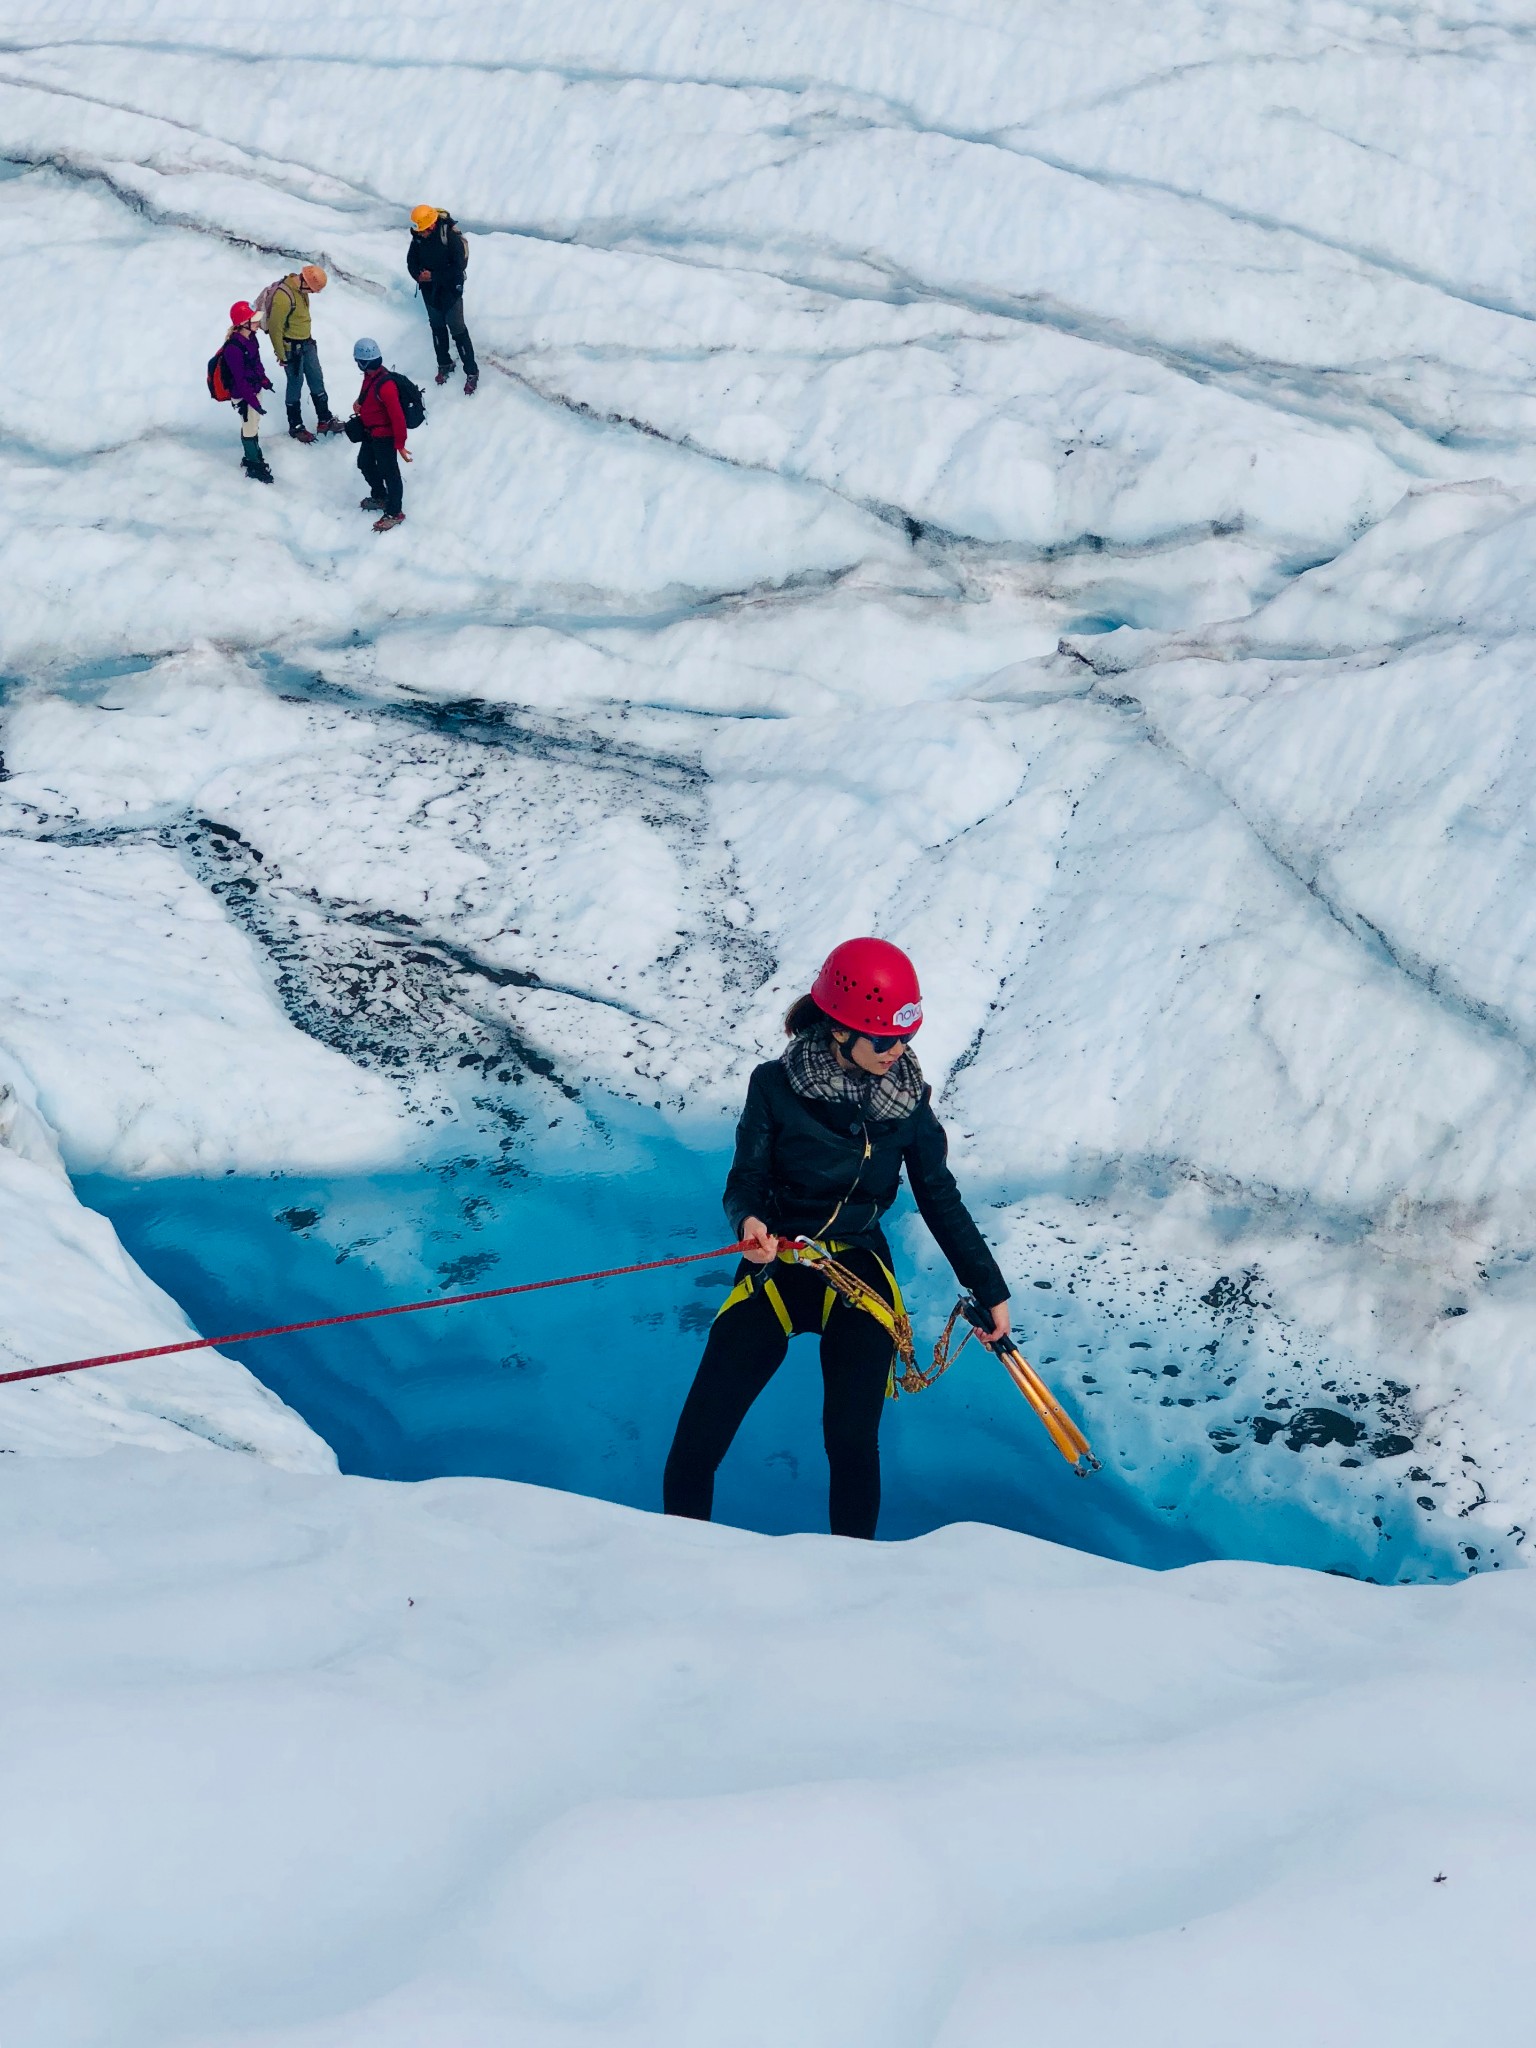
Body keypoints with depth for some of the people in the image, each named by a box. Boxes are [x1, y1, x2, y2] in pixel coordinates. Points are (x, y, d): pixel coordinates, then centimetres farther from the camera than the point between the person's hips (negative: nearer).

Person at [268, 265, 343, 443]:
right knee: (296, 383, 5)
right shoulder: (283, 297, -30)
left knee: (317, 379, 15)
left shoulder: (300, 288, -3)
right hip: (292, 347, -8)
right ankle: (296, 427, 21)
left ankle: (325, 420, 29)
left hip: (307, 343, 8)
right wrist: (281, 355, -15)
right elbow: (275, 328, -23)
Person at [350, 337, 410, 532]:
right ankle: (380, 497, 47)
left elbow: (398, 417, -29)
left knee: (389, 472, 5)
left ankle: (395, 513, 20)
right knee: (365, 463, 27)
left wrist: (400, 444, -24)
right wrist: (359, 402, 1)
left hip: (384, 437, -10)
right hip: (370, 433, 10)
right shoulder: (370, 375, -6)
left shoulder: (385, 385, -34)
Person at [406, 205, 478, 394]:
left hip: (450, 290, -5)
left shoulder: (451, 236, -25)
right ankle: (444, 364, 35)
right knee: (437, 327, 17)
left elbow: (459, 265, -21)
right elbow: (412, 259, 5)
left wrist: (434, 276, -22)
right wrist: (418, 274, -16)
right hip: (429, 290, 5)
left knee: (457, 330, -2)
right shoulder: (418, 237, -8)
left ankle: (471, 372, 7)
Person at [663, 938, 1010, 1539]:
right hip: (777, 1266, -1)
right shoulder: (777, 1086, -7)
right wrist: (750, 1220, -27)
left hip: (858, 1269, 1)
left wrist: (990, 1291, 7)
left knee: (852, 1438, -19)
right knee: (698, 1438, -11)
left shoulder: (908, 1098, -1)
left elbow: (942, 1201, 7)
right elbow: (745, 1181, -4)